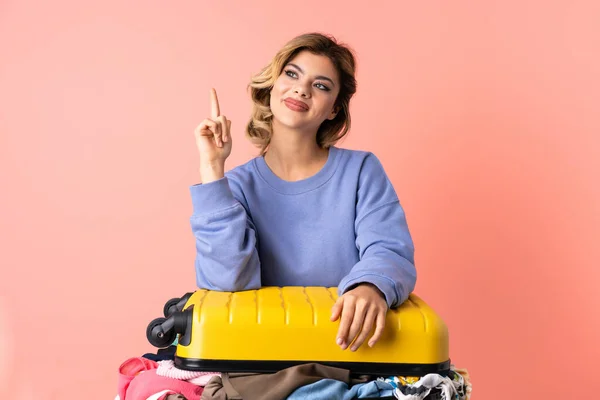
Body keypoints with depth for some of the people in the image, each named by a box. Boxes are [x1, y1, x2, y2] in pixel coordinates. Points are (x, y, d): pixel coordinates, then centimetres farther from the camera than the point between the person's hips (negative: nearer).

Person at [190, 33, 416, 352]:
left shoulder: (361, 171, 3)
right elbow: (225, 281, -11)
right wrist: (212, 168, -11)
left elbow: (390, 251, -9)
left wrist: (371, 287, -33)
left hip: (347, 350, 2)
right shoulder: (238, 186, 4)